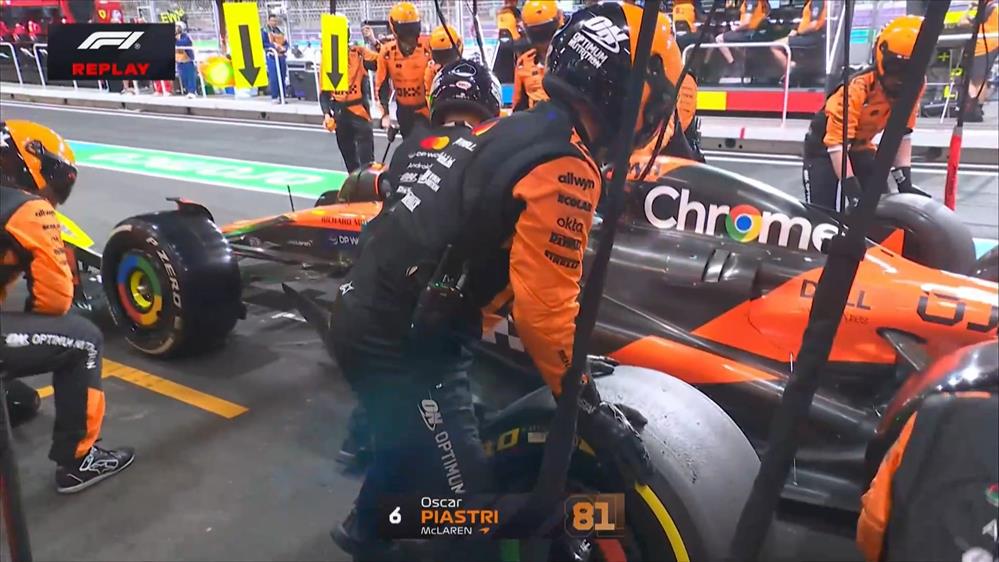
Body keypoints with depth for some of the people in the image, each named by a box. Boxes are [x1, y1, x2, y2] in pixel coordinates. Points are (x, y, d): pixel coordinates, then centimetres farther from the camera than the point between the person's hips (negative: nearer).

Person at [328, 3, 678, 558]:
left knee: (413, 438, 32)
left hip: (363, 317, 10)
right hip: (405, 346, -10)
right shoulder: (564, 166, -17)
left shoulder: (510, 128, 11)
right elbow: (545, 306, -19)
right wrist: (592, 409, -6)